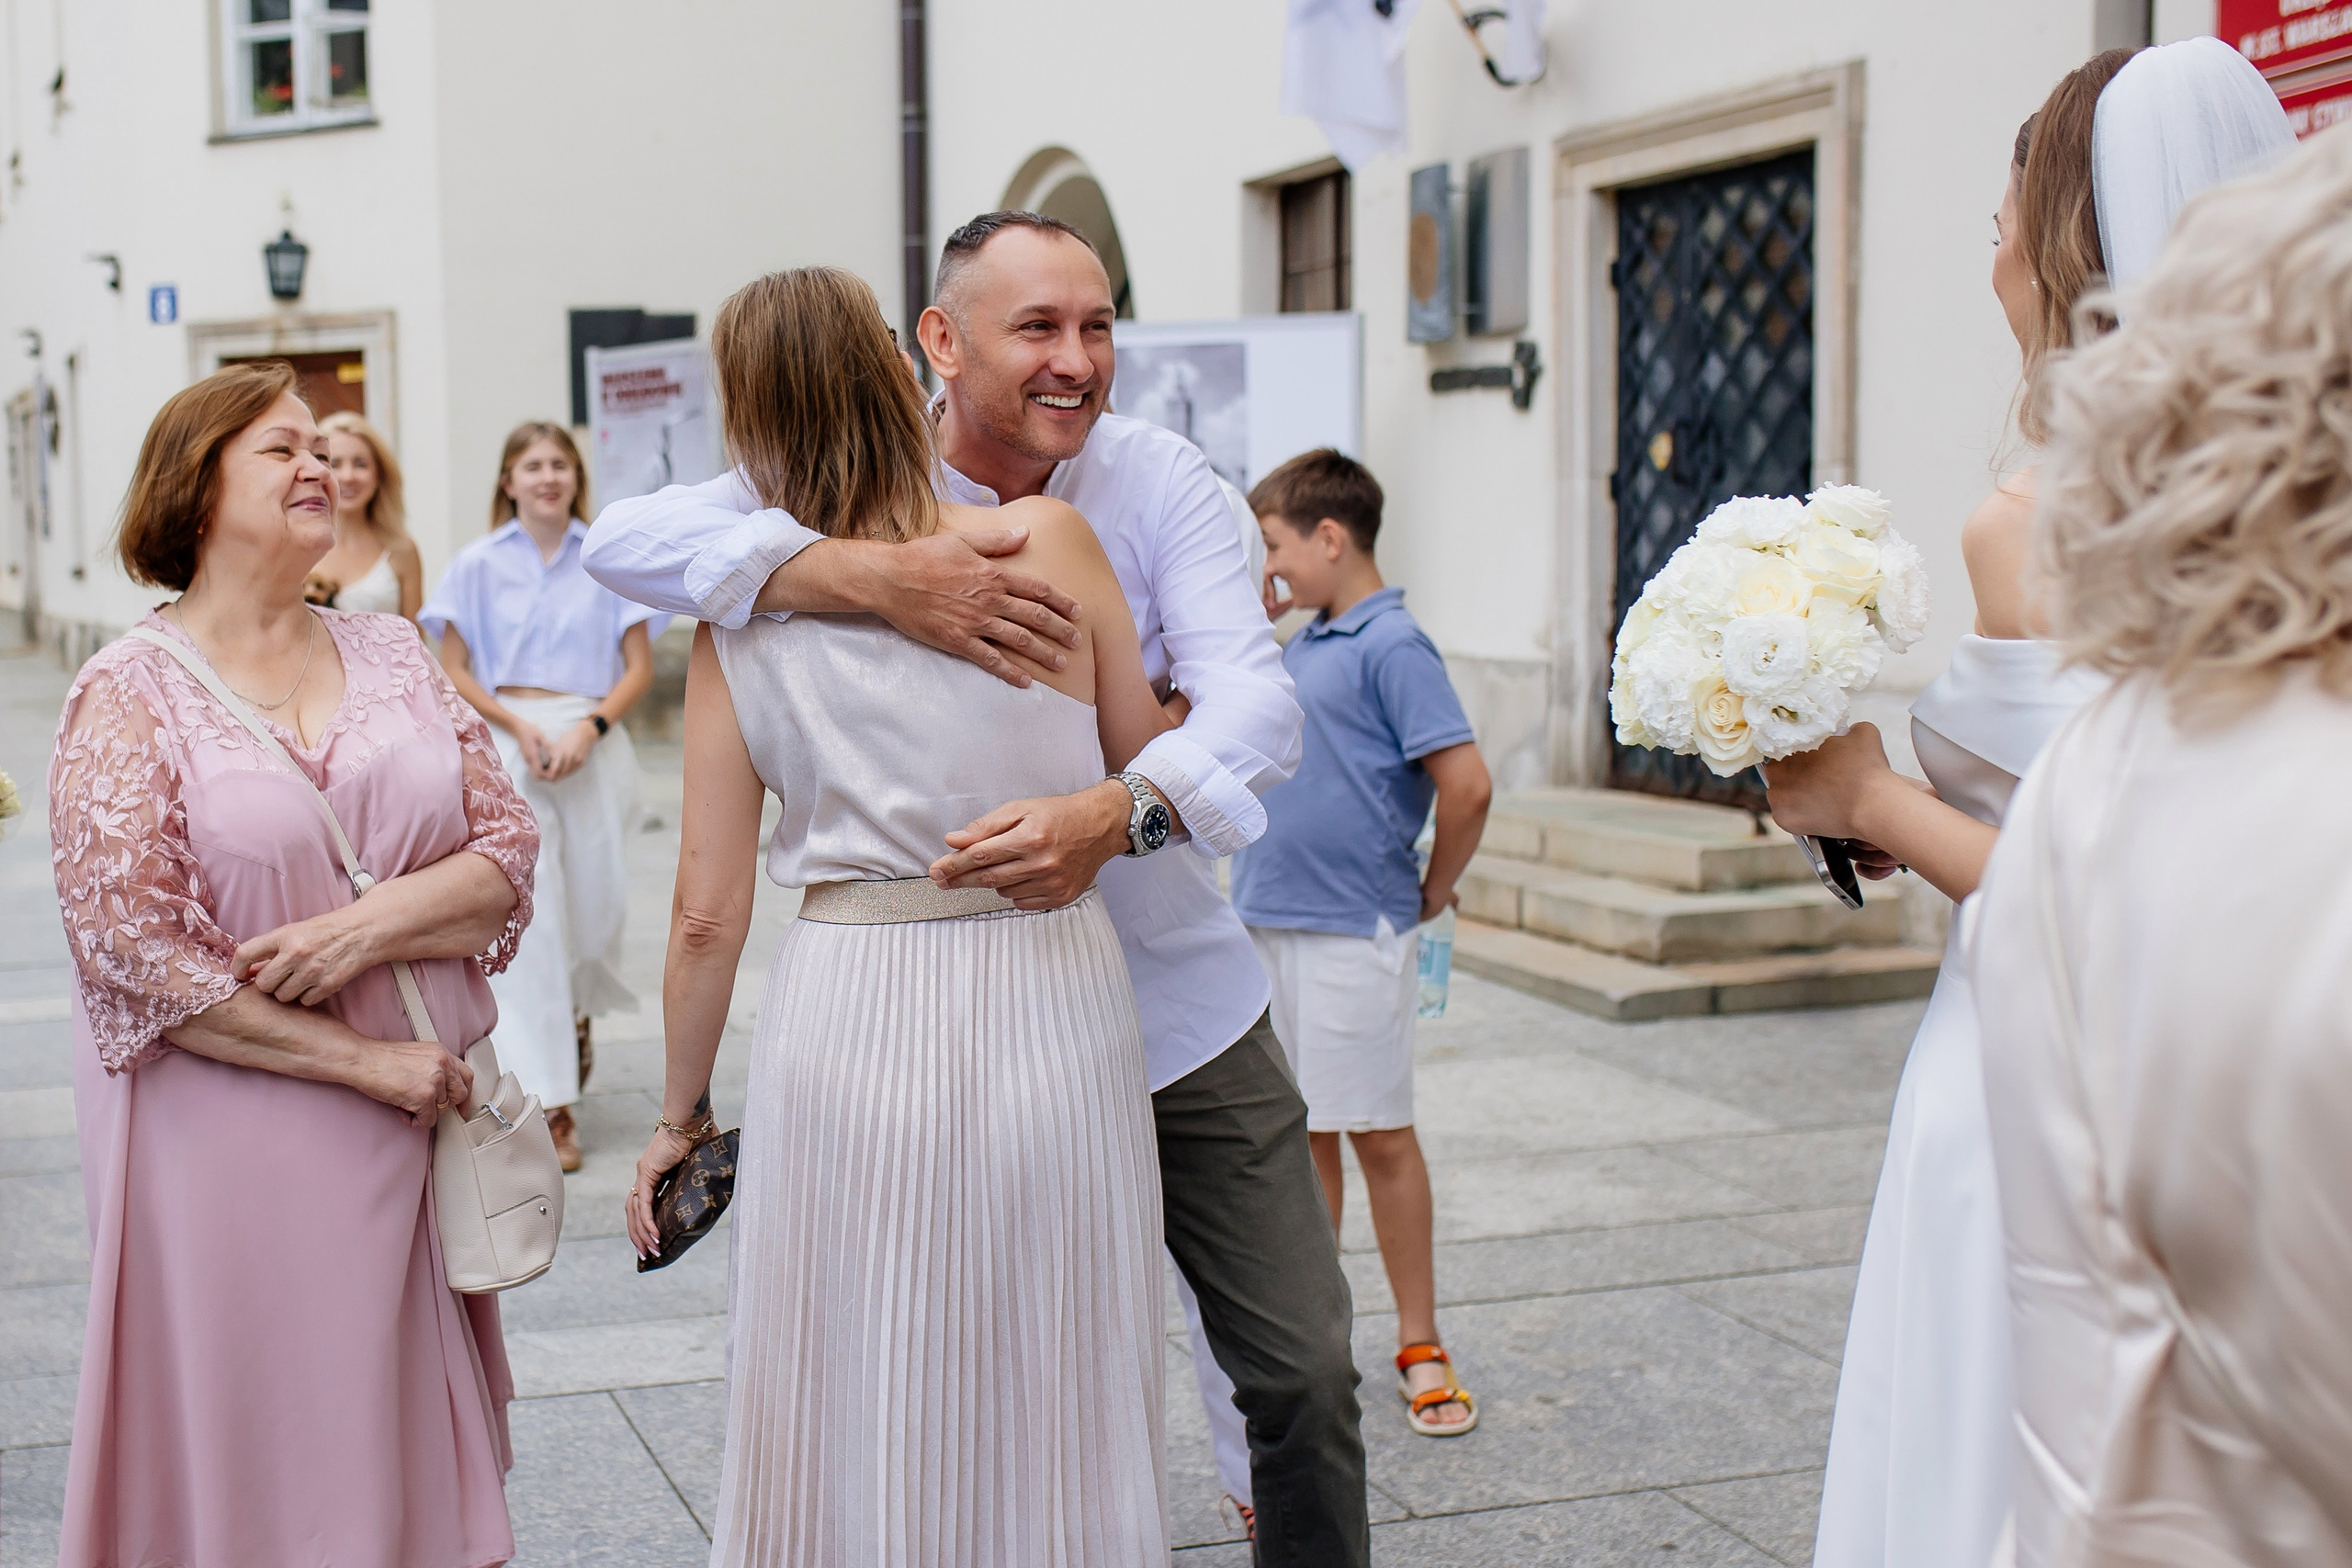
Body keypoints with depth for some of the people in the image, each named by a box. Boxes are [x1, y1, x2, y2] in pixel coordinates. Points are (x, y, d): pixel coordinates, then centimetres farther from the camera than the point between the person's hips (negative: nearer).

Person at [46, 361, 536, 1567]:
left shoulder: (391, 655, 8)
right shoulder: (129, 692, -5)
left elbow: (507, 854, 4)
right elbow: (129, 946, -12)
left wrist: (366, 926, -15)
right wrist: (367, 1062, -14)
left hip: (421, 1119, 4)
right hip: (237, 1137, -4)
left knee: (409, 1428, 13)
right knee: (255, 1449, 6)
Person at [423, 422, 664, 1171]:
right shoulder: (479, 563, 6)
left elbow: (639, 667, 4)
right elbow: (454, 670, 5)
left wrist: (589, 728, -11)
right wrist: (518, 725, -9)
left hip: (595, 746, 1)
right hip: (508, 747, -1)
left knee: (597, 907, 6)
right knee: (527, 912, -8)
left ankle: (578, 1011, 43)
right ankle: (550, 1103, -5)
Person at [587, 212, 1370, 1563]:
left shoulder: (1155, 477, -6)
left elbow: (1258, 704, -18)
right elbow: (628, 539, -22)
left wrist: (1114, 814, -40)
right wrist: (875, 573, -36)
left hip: (1180, 1003, 1)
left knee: (1304, 1369, 7)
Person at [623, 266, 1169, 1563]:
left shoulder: (742, 618, -2)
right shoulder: (1048, 539, -5)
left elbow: (707, 915, 0)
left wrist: (681, 1112, 12)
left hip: (848, 1027, 0)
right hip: (1050, 1005, 0)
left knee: (853, 1438, 14)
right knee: (1051, 1421, 15)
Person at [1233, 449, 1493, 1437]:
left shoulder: (1392, 645, -14)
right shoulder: (1299, 644, 10)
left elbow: (1467, 786, -20)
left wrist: (1432, 894, -7)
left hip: (1352, 936, -7)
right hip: (1268, 924, 7)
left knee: (1379, 1136, 2)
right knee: (1300, 1135, 14)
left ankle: (1419, 1344, 15)